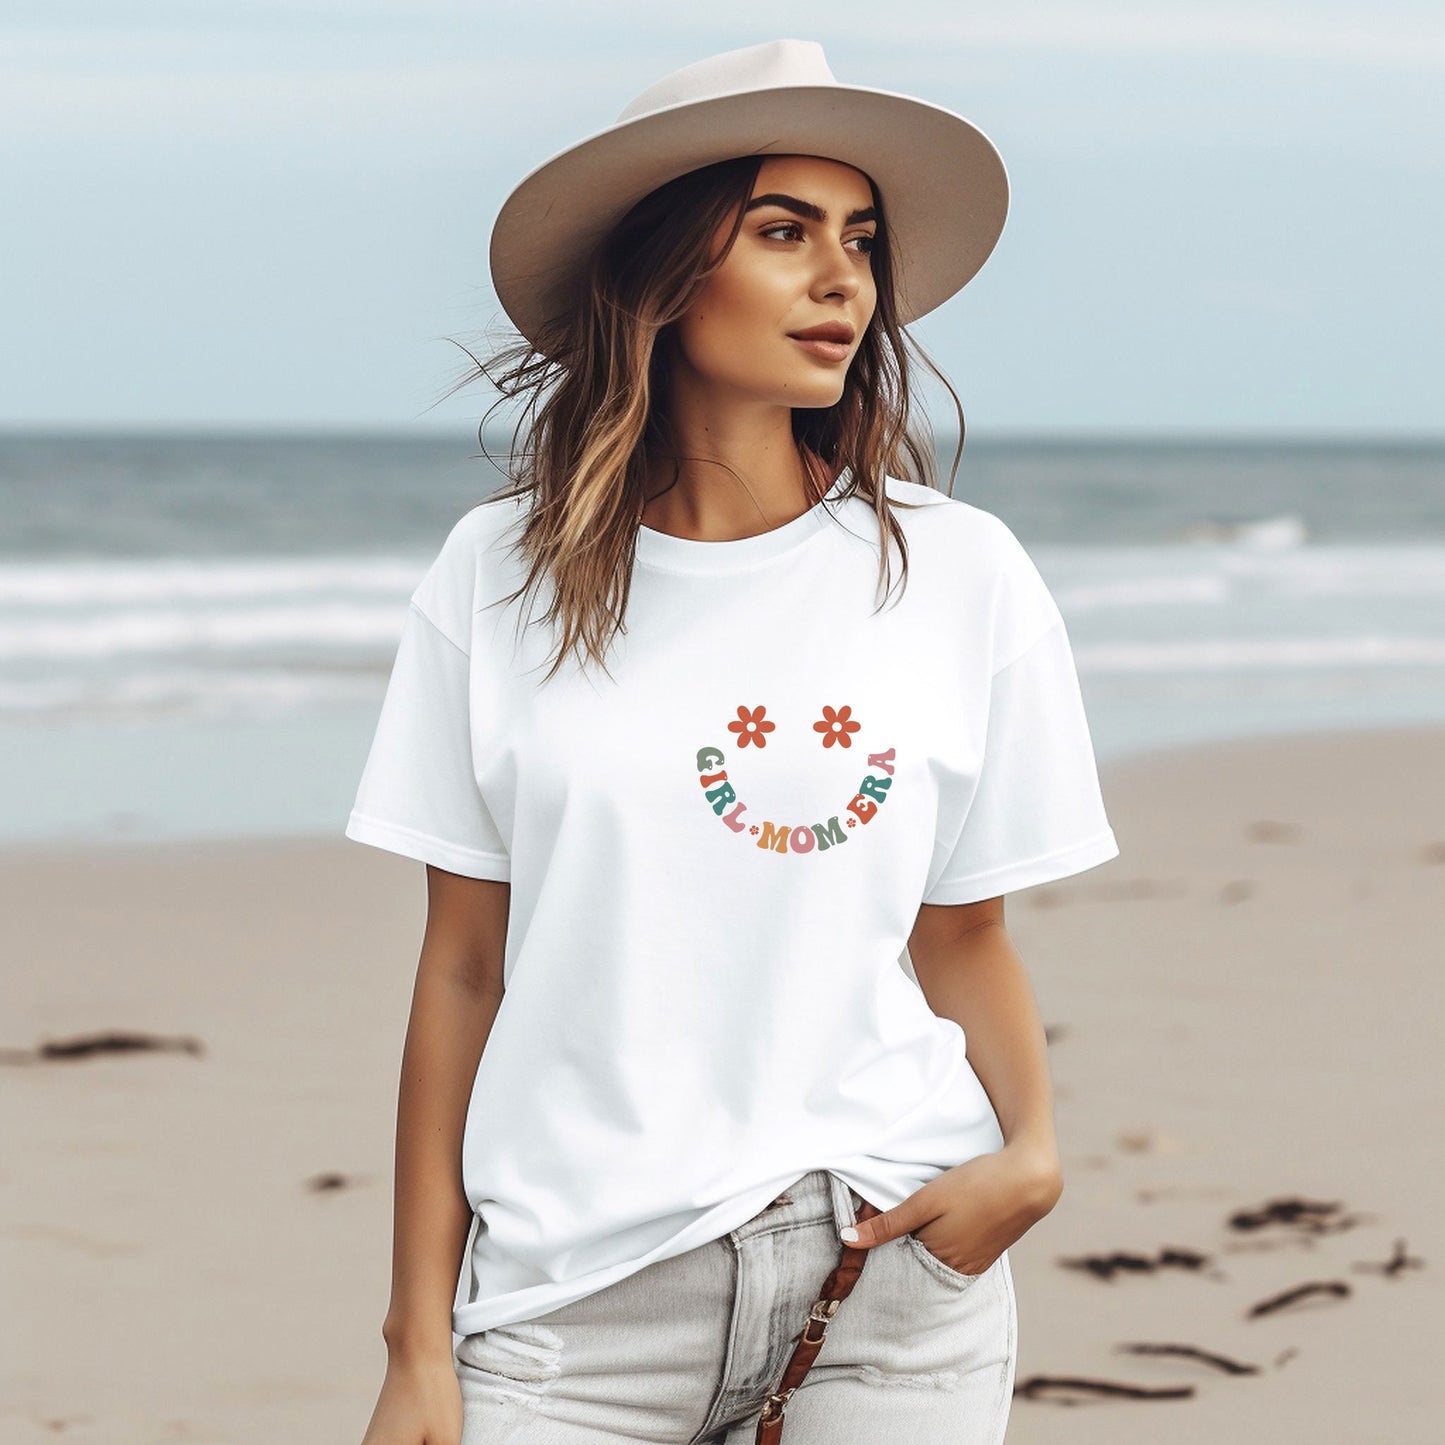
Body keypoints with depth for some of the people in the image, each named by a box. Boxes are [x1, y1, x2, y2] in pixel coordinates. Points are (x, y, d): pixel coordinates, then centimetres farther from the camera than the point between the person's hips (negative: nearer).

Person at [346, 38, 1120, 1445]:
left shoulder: (959, 575, 2)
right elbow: (462, 971, 4)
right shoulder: (501, 577, 2)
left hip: (891, 1275, 0)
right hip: (579, 1285, 0)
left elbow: (964, 936, 9)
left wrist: (1029, 1148, -11)